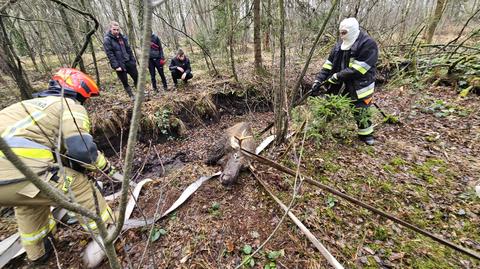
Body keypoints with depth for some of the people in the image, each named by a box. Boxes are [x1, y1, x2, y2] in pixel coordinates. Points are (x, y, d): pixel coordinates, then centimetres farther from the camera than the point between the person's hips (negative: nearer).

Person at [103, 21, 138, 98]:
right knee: (125, 82, 3)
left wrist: (133, 60, 8)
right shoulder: (107, 40, -8)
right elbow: (110, 54, -12)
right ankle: (132, 96, 14)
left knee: (137, 78, 8)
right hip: (119, 65, -4)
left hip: (128, 62, 5)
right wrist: (116, 66, -19)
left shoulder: (122, 37, 8)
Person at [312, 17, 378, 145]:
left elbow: (357, 69, -24)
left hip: (359, 87, -5)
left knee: (361, 112, 8)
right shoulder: (340, 44, 6)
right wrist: (319, 80, -10)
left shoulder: (368, 44, -15)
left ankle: (366, 134, 31)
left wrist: (338, 76, -24)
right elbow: (329, 64, 1)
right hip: (339, 85, 6)